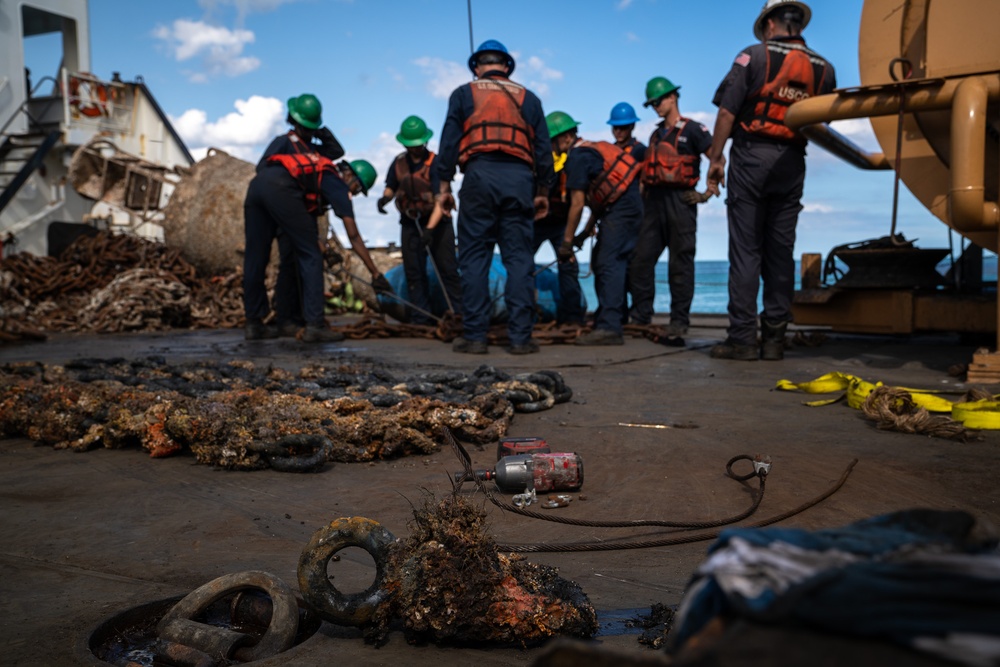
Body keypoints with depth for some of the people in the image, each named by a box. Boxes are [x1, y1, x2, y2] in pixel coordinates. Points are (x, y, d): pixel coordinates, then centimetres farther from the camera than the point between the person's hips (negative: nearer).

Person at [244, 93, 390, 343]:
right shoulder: (337, 185, 13)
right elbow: (354, 237, 12)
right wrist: (376, 274, 16)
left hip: (256, 184, 8)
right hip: (281, 188, -8)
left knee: (255, 257, 11)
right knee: (310, 256, 2)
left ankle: (254, 323, 17)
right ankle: (314, 325, -2)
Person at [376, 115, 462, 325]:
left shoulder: (434, 163, -14)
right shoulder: (399, 162, 3)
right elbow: (391, 187, 17)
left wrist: (430, 228, -31)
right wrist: (385, 197, -8)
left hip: (436, 222, -5)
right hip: (410, 223, 5)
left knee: (447, 269, -5)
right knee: (414, 272, 4)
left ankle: (457, 313, -2)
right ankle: (421, 317, 10)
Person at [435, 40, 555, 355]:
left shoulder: (464, 94, 15)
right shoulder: (528, 98, 21)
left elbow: (449, 142, 7)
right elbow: (543, 148, 16)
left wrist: (444, 186, 7)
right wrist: (543, 191, 18)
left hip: (479, 175, -1)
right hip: (519, 178, 2)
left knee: (474, 259, 1)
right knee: (519, 259, 1)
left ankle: (474, 336, -2)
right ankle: (520, 337, -1)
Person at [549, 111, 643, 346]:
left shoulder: (577, 157, -10)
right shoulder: (590, 149, 21)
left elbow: (577, 204, -15)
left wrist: (566, 242, -11)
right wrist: (588, 231, 27)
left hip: (621, 208, -11)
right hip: (628, 205, 11)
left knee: (608, 264, -16)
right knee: (600, 263, 15)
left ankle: (610, 328, -22)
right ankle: (604, 321, 21)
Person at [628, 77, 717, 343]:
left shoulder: (692, 129, 1)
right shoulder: (656, 135, 22)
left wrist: (708, 193, -11)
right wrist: (643, 195, 13)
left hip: (679, 199, -7)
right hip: (653, 201, 7)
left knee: (680, 262, -5)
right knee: (641, 260, 2)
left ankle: (679, 321, -3)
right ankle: (640, 316, 9)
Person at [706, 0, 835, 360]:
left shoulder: (754, 56, -3)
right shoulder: (823, 69, 9)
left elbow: (727, 110, -8)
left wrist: (716, 156, -2)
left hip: (751, 155, -4)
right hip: (791, 162, 4)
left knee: (745, 250, -3)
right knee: (781, 252, 7)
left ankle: (742, 337, -5)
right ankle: (774, 338, 8)